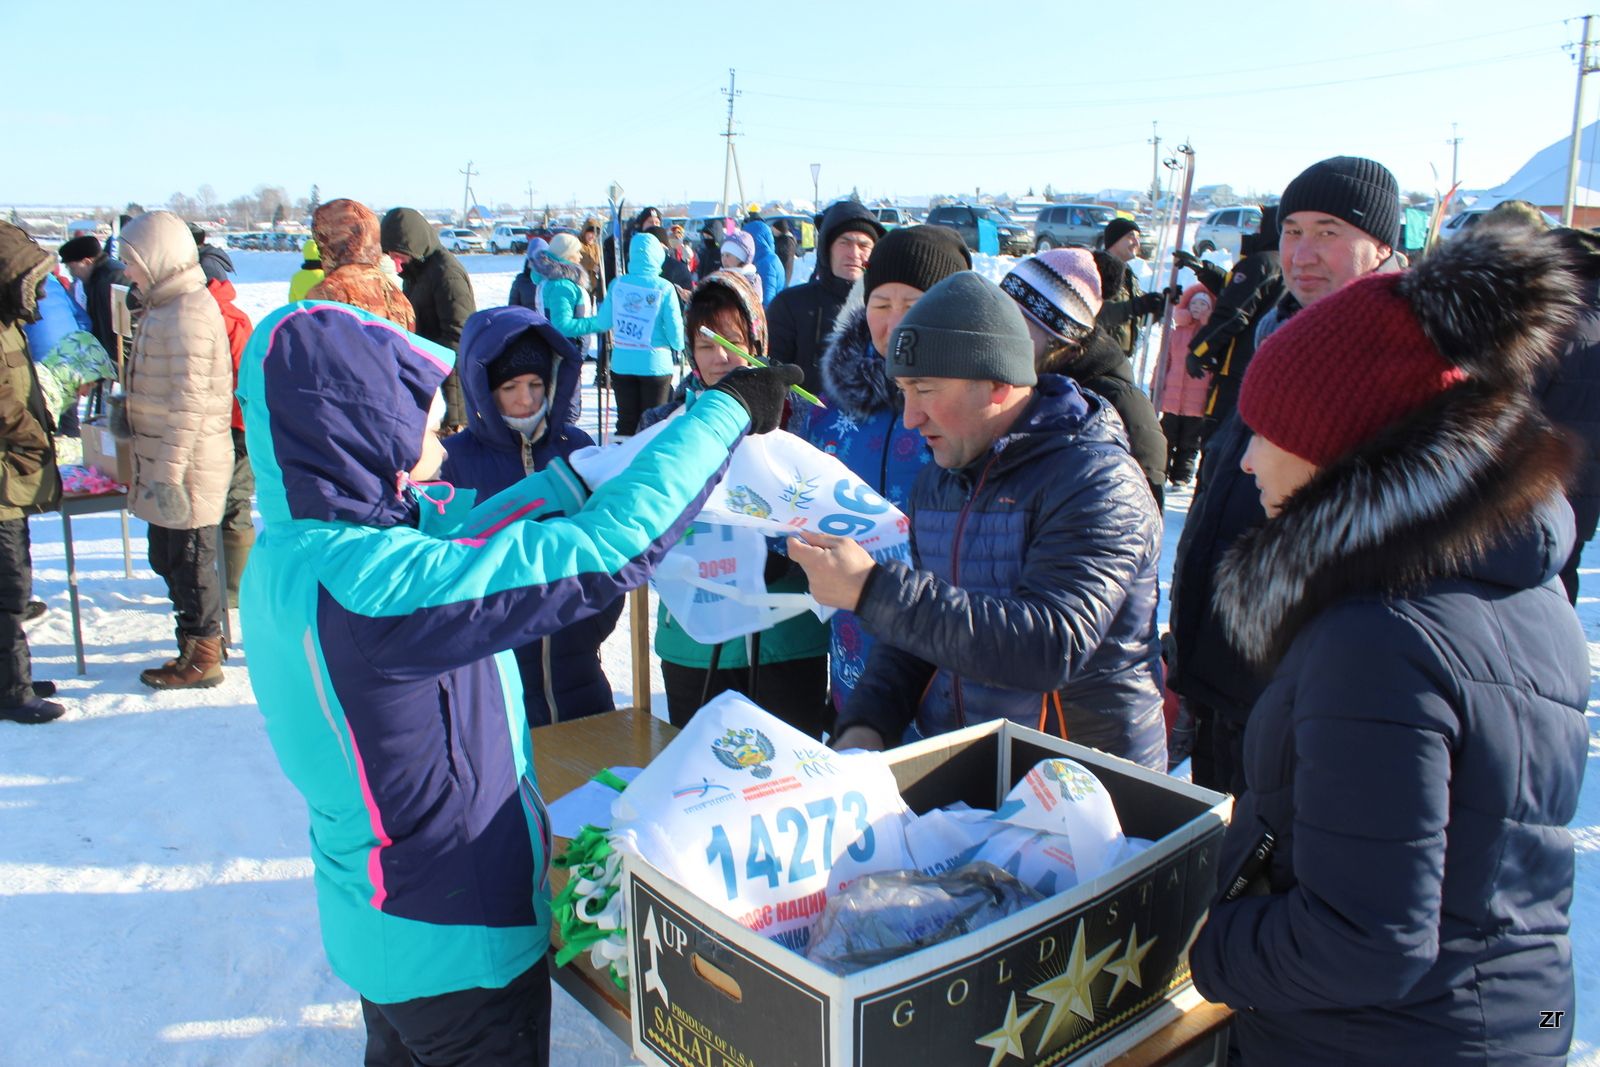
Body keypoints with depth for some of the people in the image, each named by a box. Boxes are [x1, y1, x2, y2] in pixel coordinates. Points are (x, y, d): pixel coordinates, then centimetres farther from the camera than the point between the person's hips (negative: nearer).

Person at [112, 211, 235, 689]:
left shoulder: (188, 313, -18)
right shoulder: (164, 307, 14)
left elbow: (189, 402, -23)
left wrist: (169, 470, -23)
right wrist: (129, 411, 10)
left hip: (188, 467, -10)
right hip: (162, 461, 10)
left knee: (189, 558, 1)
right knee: (167, 557, 18)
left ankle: (202, 658, 14)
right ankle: (198, 644, 31)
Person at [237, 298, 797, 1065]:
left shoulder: (285, 553, -6)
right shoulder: (364, 581, -33)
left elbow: (440, 547, 10)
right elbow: (606, 549, -35)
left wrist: (574, 478, 11)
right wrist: (728, 410, -24)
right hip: (455, 943, -8)